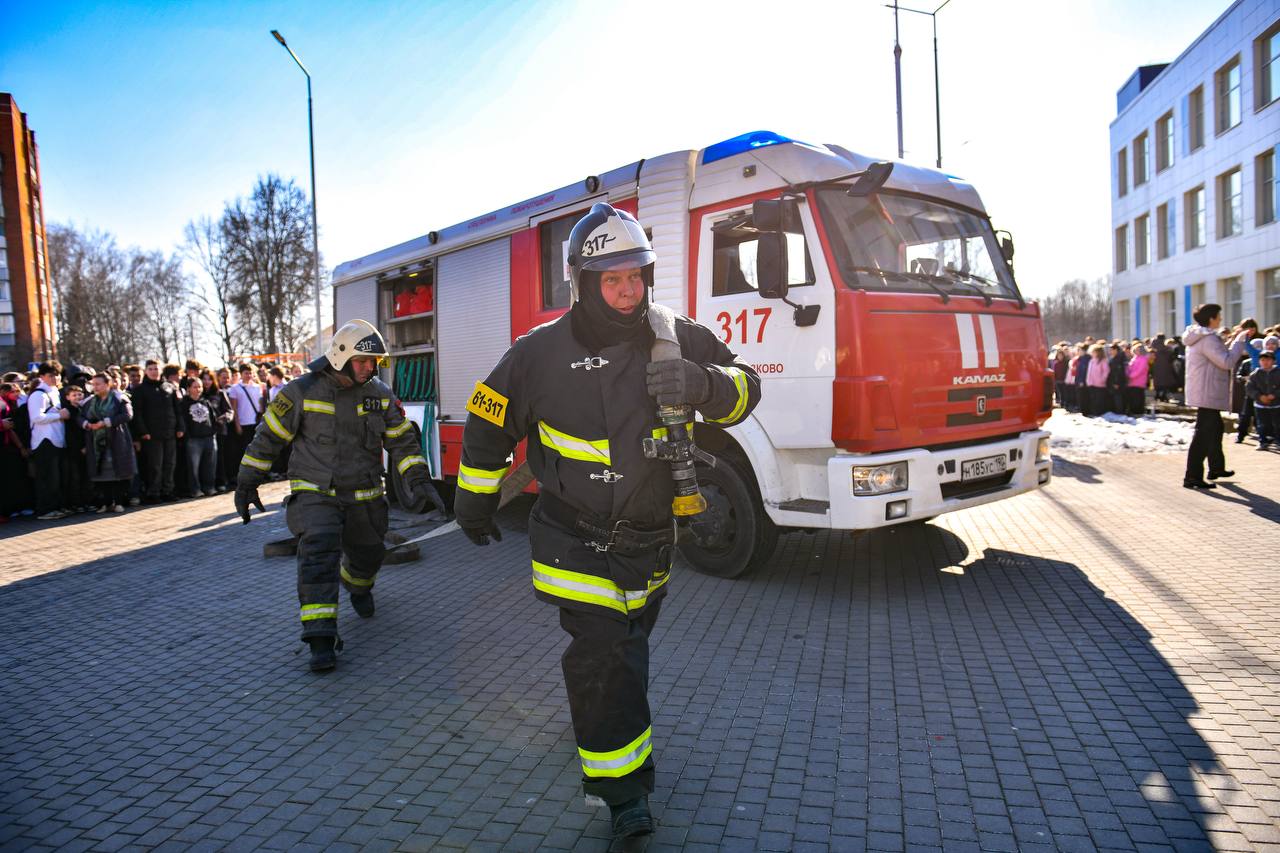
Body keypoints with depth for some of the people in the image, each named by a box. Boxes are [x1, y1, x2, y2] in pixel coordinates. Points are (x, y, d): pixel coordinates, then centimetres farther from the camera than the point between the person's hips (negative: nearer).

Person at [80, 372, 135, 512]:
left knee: (118, 472, -4)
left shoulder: (119, 398, 0)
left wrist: (105, 422, -18)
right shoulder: (89, 402, 15)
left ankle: (118, 502, 3)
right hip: (96, 443, 4)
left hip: (116, 443, -4)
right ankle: (105, 503, 8)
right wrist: (87, 424, -12)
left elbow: (127, 415, -13)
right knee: (101, 473, 2)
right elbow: (79, 417, 10)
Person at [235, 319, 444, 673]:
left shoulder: (380, 394, -3)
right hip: (315, 495, -4)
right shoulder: (302, 392, -12)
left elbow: (402, 440, -1)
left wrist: (419, 481, -13)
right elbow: (268, 436, -3)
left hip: (364, 498, 4)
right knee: (319, 551, -25)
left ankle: (358, 586, 55)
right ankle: (321, 640, -24)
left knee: (367, 555, 18)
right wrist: (247, 482, 0)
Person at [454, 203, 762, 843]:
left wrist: (702, 384, -28)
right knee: (599, 654, -9)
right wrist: (474, 503, 9)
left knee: (630, 643, 22)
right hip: (575, 538, -3)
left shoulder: (676, 338, -7)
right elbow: (488, 424, 1)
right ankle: (624, 789, 5)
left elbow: (743, 388, -4)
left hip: (650, 535, 3)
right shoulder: (543, 351, -11)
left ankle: (604, 719, 51)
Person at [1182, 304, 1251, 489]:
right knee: (1203, 434, -10)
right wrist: (1239, 341, -15)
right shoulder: (1208, 338, -19)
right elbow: (1227, 362, -24)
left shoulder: (1199, 337, 14)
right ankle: (1193, 477, -9)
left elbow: (1219, 355, 25)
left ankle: (1216, 468, 36)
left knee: (1215, 428, 23)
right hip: (1207, 393, -11)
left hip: (1206, 393, 11)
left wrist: (1233, 341, 16)